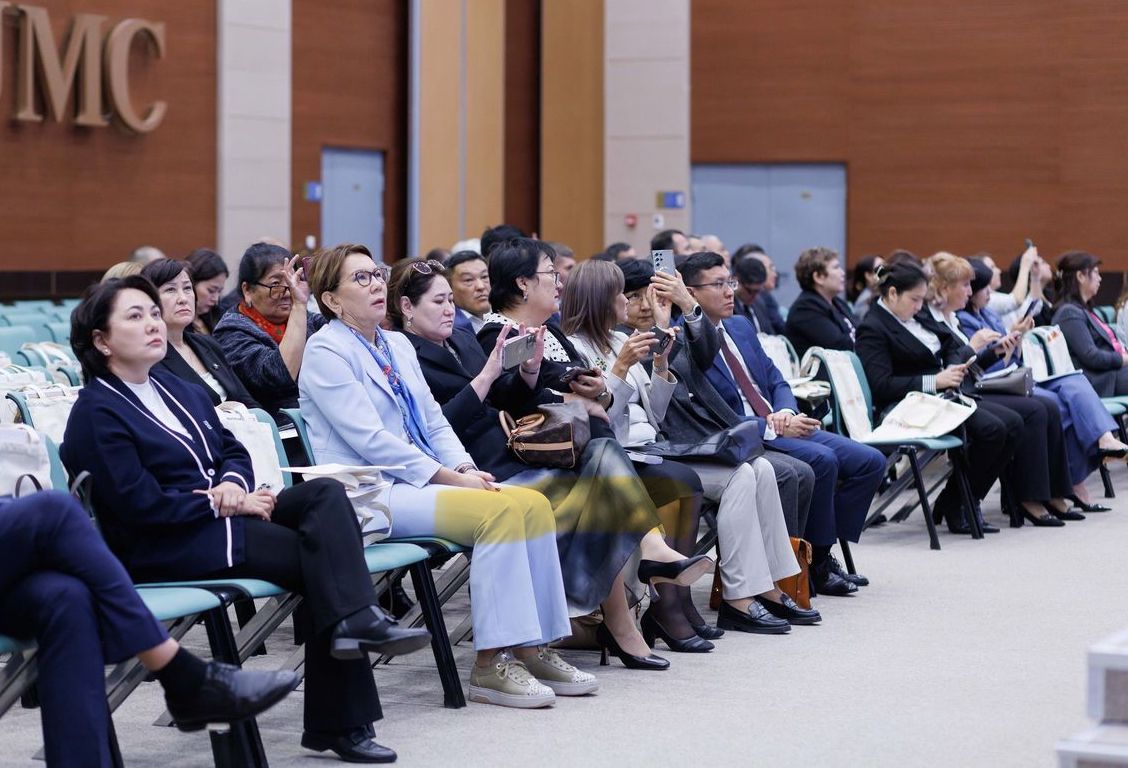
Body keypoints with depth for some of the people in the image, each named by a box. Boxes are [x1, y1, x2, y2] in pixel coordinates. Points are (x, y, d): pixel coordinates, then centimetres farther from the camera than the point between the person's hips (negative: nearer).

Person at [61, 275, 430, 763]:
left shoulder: (179, 391, 19)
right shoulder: (96, 414, -8)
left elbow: (234, 450, 16)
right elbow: (141, 505, -16)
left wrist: (232, 483, -7)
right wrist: (221, 504, -15)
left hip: (219, 517, 8)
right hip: (162, 549, -8)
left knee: (325, 493, -17)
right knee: (319, 555, -19)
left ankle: (354, 620, -24)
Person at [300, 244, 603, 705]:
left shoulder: (398, 346, 19)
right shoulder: (326, 352, -7)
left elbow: (433, 419, 18)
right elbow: (369, 440, -16)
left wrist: (465, 468, -2)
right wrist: (449, 477, -18)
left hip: (421, 481, 8)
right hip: (369, 494, -8)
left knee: (534, 504, -12)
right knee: (500, 509, -27)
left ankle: (533, 647, -7)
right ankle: (491, 664, -24)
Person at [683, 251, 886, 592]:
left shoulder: (741, 327, 16)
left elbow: (777, 381, 17)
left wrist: (786, 413, -7)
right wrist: (772, 427, -21)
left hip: (784, 426, 8)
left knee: (871, 461, -5)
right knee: (822, 459, -31)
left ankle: (823, 551, 2)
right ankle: (816, 563, -14)